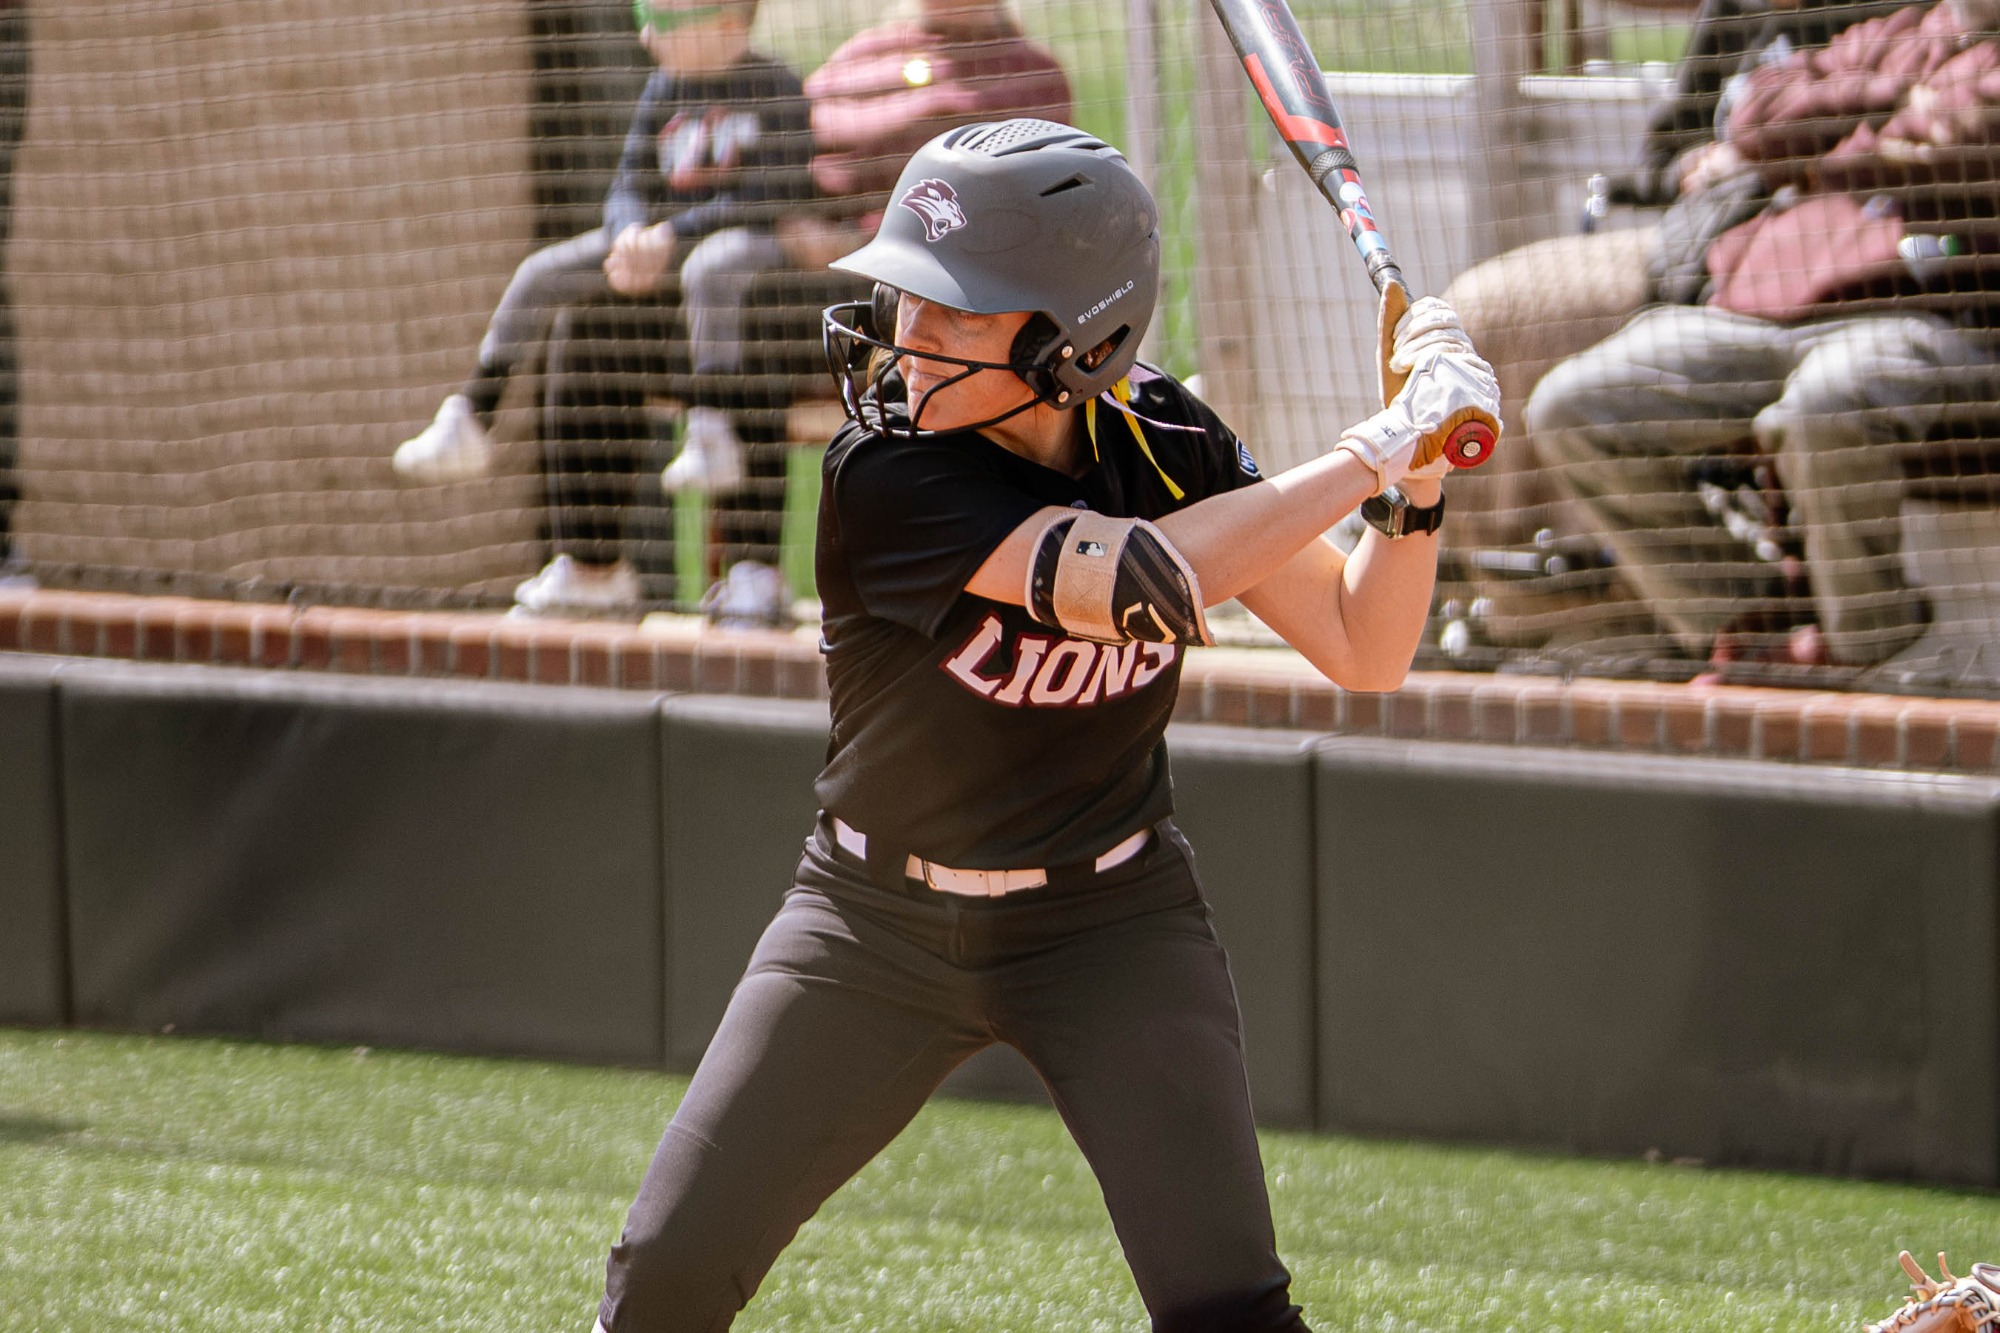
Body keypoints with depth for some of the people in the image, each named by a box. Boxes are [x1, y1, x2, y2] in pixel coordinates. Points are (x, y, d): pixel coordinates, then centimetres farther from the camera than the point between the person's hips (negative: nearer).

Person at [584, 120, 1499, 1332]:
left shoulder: (1164, 443, -10)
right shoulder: (887, 474, -24)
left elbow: (1364, 652, -5)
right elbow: (1138, 580, -36)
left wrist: (1416, 487, -22)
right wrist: (1371, 454, -31)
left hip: (1114, 935, 1)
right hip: (878, 927, -1)